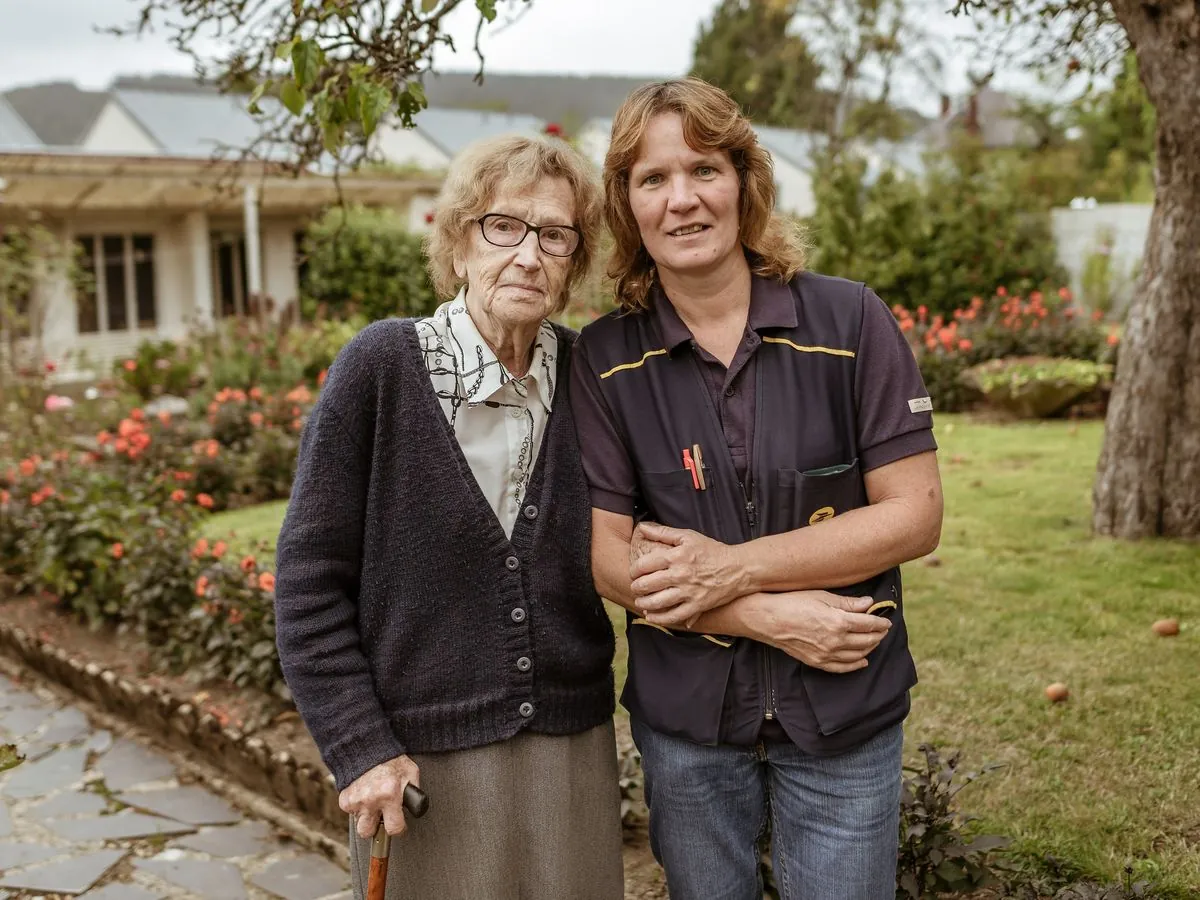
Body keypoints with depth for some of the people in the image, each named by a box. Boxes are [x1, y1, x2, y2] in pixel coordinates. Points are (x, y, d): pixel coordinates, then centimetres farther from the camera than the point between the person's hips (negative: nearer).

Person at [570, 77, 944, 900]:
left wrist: (735, 567, -18)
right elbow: (607, 556, -7)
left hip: (845, 711, -1)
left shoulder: (850, 323, -8)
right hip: (685, 716, 1)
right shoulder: (605, 360, -5)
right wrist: (771, 618, -18)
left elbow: (915, 515, -9)